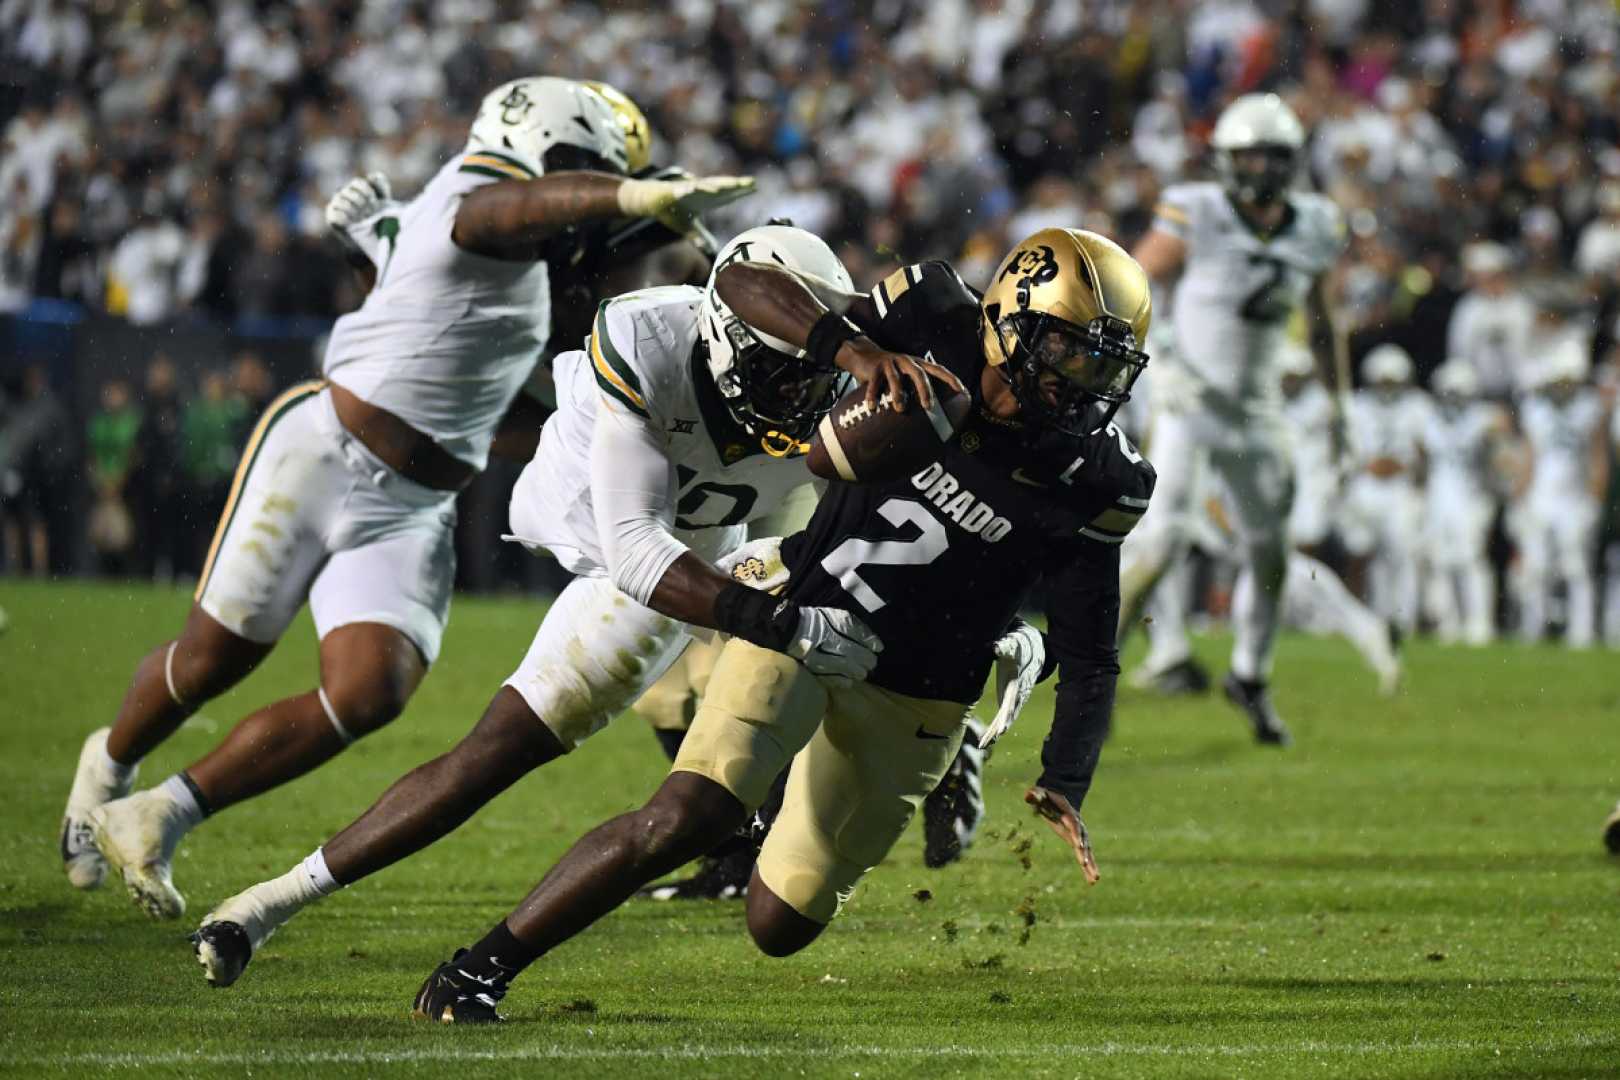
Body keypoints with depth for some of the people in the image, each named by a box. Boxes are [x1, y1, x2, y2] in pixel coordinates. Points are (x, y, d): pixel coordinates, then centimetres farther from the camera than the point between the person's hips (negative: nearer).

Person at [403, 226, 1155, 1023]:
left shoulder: (1089, 484, -14)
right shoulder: (935, 331, -15)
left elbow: (1090, 660, -7)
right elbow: (747, 282, -13)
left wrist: (1064, 783, -22)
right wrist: (856, 351, -30)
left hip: (905, 701, 1)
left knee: (779, 927, 5)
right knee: (686, 817, -24)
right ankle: (477, 969, -10)